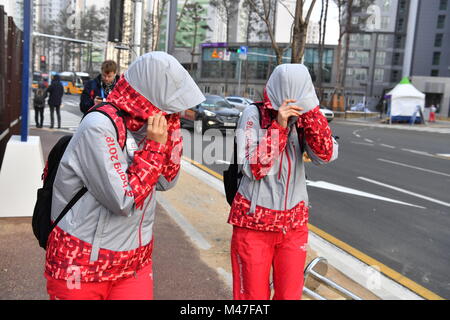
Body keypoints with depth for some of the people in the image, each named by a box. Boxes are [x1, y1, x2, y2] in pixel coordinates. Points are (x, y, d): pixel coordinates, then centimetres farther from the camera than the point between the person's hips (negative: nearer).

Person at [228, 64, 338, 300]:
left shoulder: (304, 116, 1)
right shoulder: (254, 114, -10)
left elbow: (326, 155, -13)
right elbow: (253, 168, -17)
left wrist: (309, 110, -20)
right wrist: (278, 125, -23)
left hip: (294, 223, 4)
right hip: (254, 221, -3)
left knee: (290, 294, 13)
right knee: (253, 294, 6)